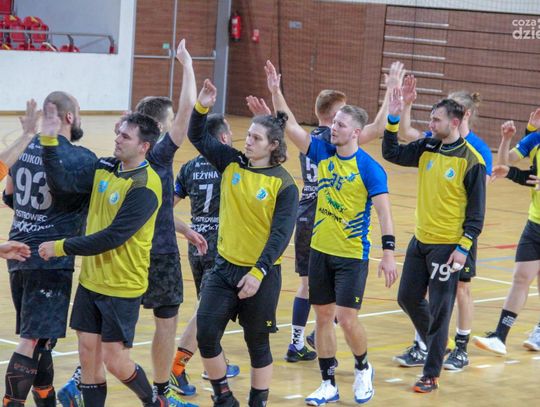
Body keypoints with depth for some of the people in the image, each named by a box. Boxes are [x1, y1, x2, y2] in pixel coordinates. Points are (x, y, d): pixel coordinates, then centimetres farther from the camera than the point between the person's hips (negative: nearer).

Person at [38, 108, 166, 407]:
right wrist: (49, 141, -14)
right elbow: (62, 184, -6)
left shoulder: (145, 187, -19)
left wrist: (60, 247, -17)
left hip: (123, 287, -6)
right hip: (91, 279, 7)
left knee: (115, 362, 0)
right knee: (88, 356, 7)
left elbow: (112, 237, -23)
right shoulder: (104, 168, 3)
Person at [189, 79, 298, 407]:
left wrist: (259, 272, -22)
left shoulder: (284, 185, -11)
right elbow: (198, 137, 9)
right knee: (206, 333, -6)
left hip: (261, 274, -4)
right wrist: (202, 107, -9)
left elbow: (281, 234, -15)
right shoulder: (232, 163, 2)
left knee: (258, 344, 7)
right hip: (226, 267, 4)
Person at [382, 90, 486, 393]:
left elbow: (477, 210, -10)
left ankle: (431, 375, 7)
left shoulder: (472, 161, -13)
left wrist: (464, 247, -14)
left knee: (439, 310, -2)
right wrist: (393, 119, -1)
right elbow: (392, 153, 12)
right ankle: (434, 342, 38)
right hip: (421, 240, 7)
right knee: (408, 298, 15)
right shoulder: (427, 149, 4)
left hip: (448, 246, -7)